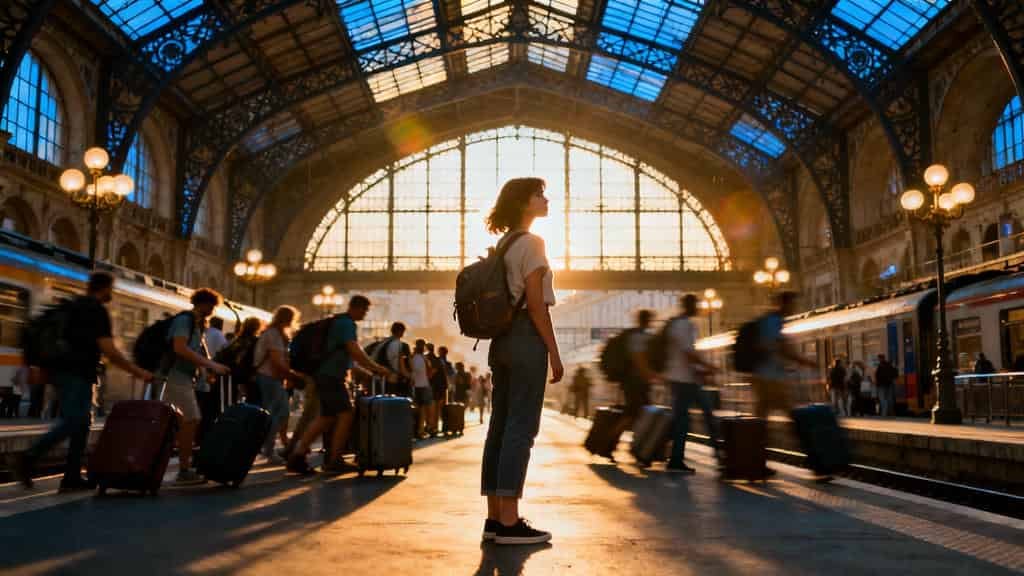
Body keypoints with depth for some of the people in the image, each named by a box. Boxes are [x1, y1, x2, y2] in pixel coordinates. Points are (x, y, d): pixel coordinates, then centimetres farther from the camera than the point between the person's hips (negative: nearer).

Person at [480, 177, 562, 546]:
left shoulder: (503, 244, 18)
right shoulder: (531, 242, -8)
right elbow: (536, 303, -14)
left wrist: (504, 339, 19)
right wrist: (554, 352, -12)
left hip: (502, 340, 9)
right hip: (526, 339, -9)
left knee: (501, 427, 7)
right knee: (521, 428, -8)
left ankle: (495, 518, 10)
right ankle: (509, 521, -8)